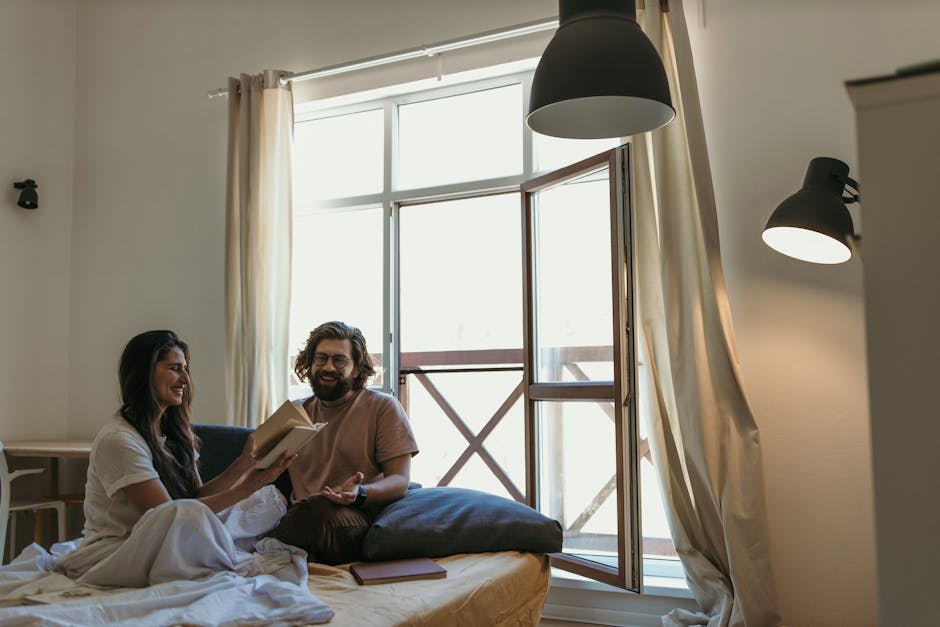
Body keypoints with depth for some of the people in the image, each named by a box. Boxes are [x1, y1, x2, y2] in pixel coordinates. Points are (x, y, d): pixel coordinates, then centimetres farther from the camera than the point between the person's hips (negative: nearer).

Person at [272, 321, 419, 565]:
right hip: (299, 514, 3)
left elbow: (400, 480, 1)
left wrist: (359, 493, -20)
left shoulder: (383, 407, 8)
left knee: (319, 510, -39)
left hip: (358, 516, -3)